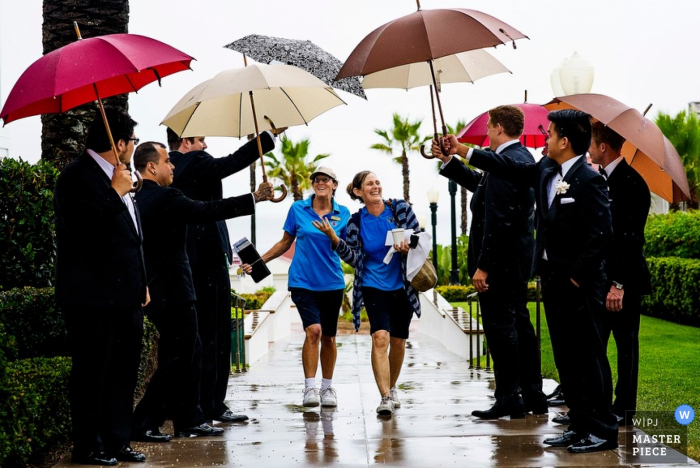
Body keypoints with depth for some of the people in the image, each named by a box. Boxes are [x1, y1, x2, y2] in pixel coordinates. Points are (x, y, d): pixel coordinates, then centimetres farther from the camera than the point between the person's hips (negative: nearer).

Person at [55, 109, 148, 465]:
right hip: (93, 298, -9)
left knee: (123, 371, 11)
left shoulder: (116, 178, 17)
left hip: (125, 297, 9)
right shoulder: (77, 177, -11)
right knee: (92, 373, -2)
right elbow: (84, 228, -25)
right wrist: (116, 193, -20)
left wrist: (141, 284, 21)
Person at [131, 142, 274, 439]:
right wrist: (253, 199, -17)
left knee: (190, 354, 16)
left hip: (155, 290, 10)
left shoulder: (138, 200, 11)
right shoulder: (165, 198, -17)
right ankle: (141, 425, -5)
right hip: (173, 292, -10)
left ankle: (189, 420, 20)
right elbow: (207, 211, -22)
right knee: (178, 359, -4)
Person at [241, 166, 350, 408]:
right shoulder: (298, 209, 2)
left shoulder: (343, 214, 3)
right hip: (303, 281, -2)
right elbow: (285, 243, 11)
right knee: (313, 330, -19)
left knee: (328, 337, 8)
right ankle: (309, 388, -15)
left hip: (332, 283, 2)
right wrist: (258, 261, 5)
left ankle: (327, 388, 24)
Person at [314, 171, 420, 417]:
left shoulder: (400, 208, -3)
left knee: (398, 341, 11)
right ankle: (385, 397, -22)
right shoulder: (356, 221, -2)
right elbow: (354, 259, -2)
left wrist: (408, 247, -19)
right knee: (380, 337, -20)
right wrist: (334, 238, -14)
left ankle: (392, 388, 35)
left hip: (402, 286, 2)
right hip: (374, 287, -1)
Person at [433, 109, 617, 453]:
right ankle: (580, 425, 20)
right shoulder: (546, 170, 9)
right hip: (553, 281, 9)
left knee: (588, 357, -3)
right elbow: (510, 168, 20)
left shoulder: (589, 180, -16)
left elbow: (601, 234, -20)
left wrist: (577, 276, -15)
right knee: (565, 357, 12)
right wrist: (462, 151, 20)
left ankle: (603, 430, 5)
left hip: (579, 286, -9)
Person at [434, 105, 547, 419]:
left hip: (500, 261, -10)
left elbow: (498, 220, -24)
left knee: (500, 327, -4)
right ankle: (533, 396, 21)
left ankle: (509, 399, 0)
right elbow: (482, 186, 25)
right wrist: (449, 161, 26)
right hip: (518, 259, 10)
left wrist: (483, 266, -22)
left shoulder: (504, 163, -20)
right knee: (519, 325, 15)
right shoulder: (522, 157, 13)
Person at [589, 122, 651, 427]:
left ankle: (624, 410, 12)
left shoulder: (632, 184, -14)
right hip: (599, 277, 8)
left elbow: (631, 238, -19)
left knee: (625, 344, 3)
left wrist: (619, 284, -23)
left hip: (624, 279, -8)